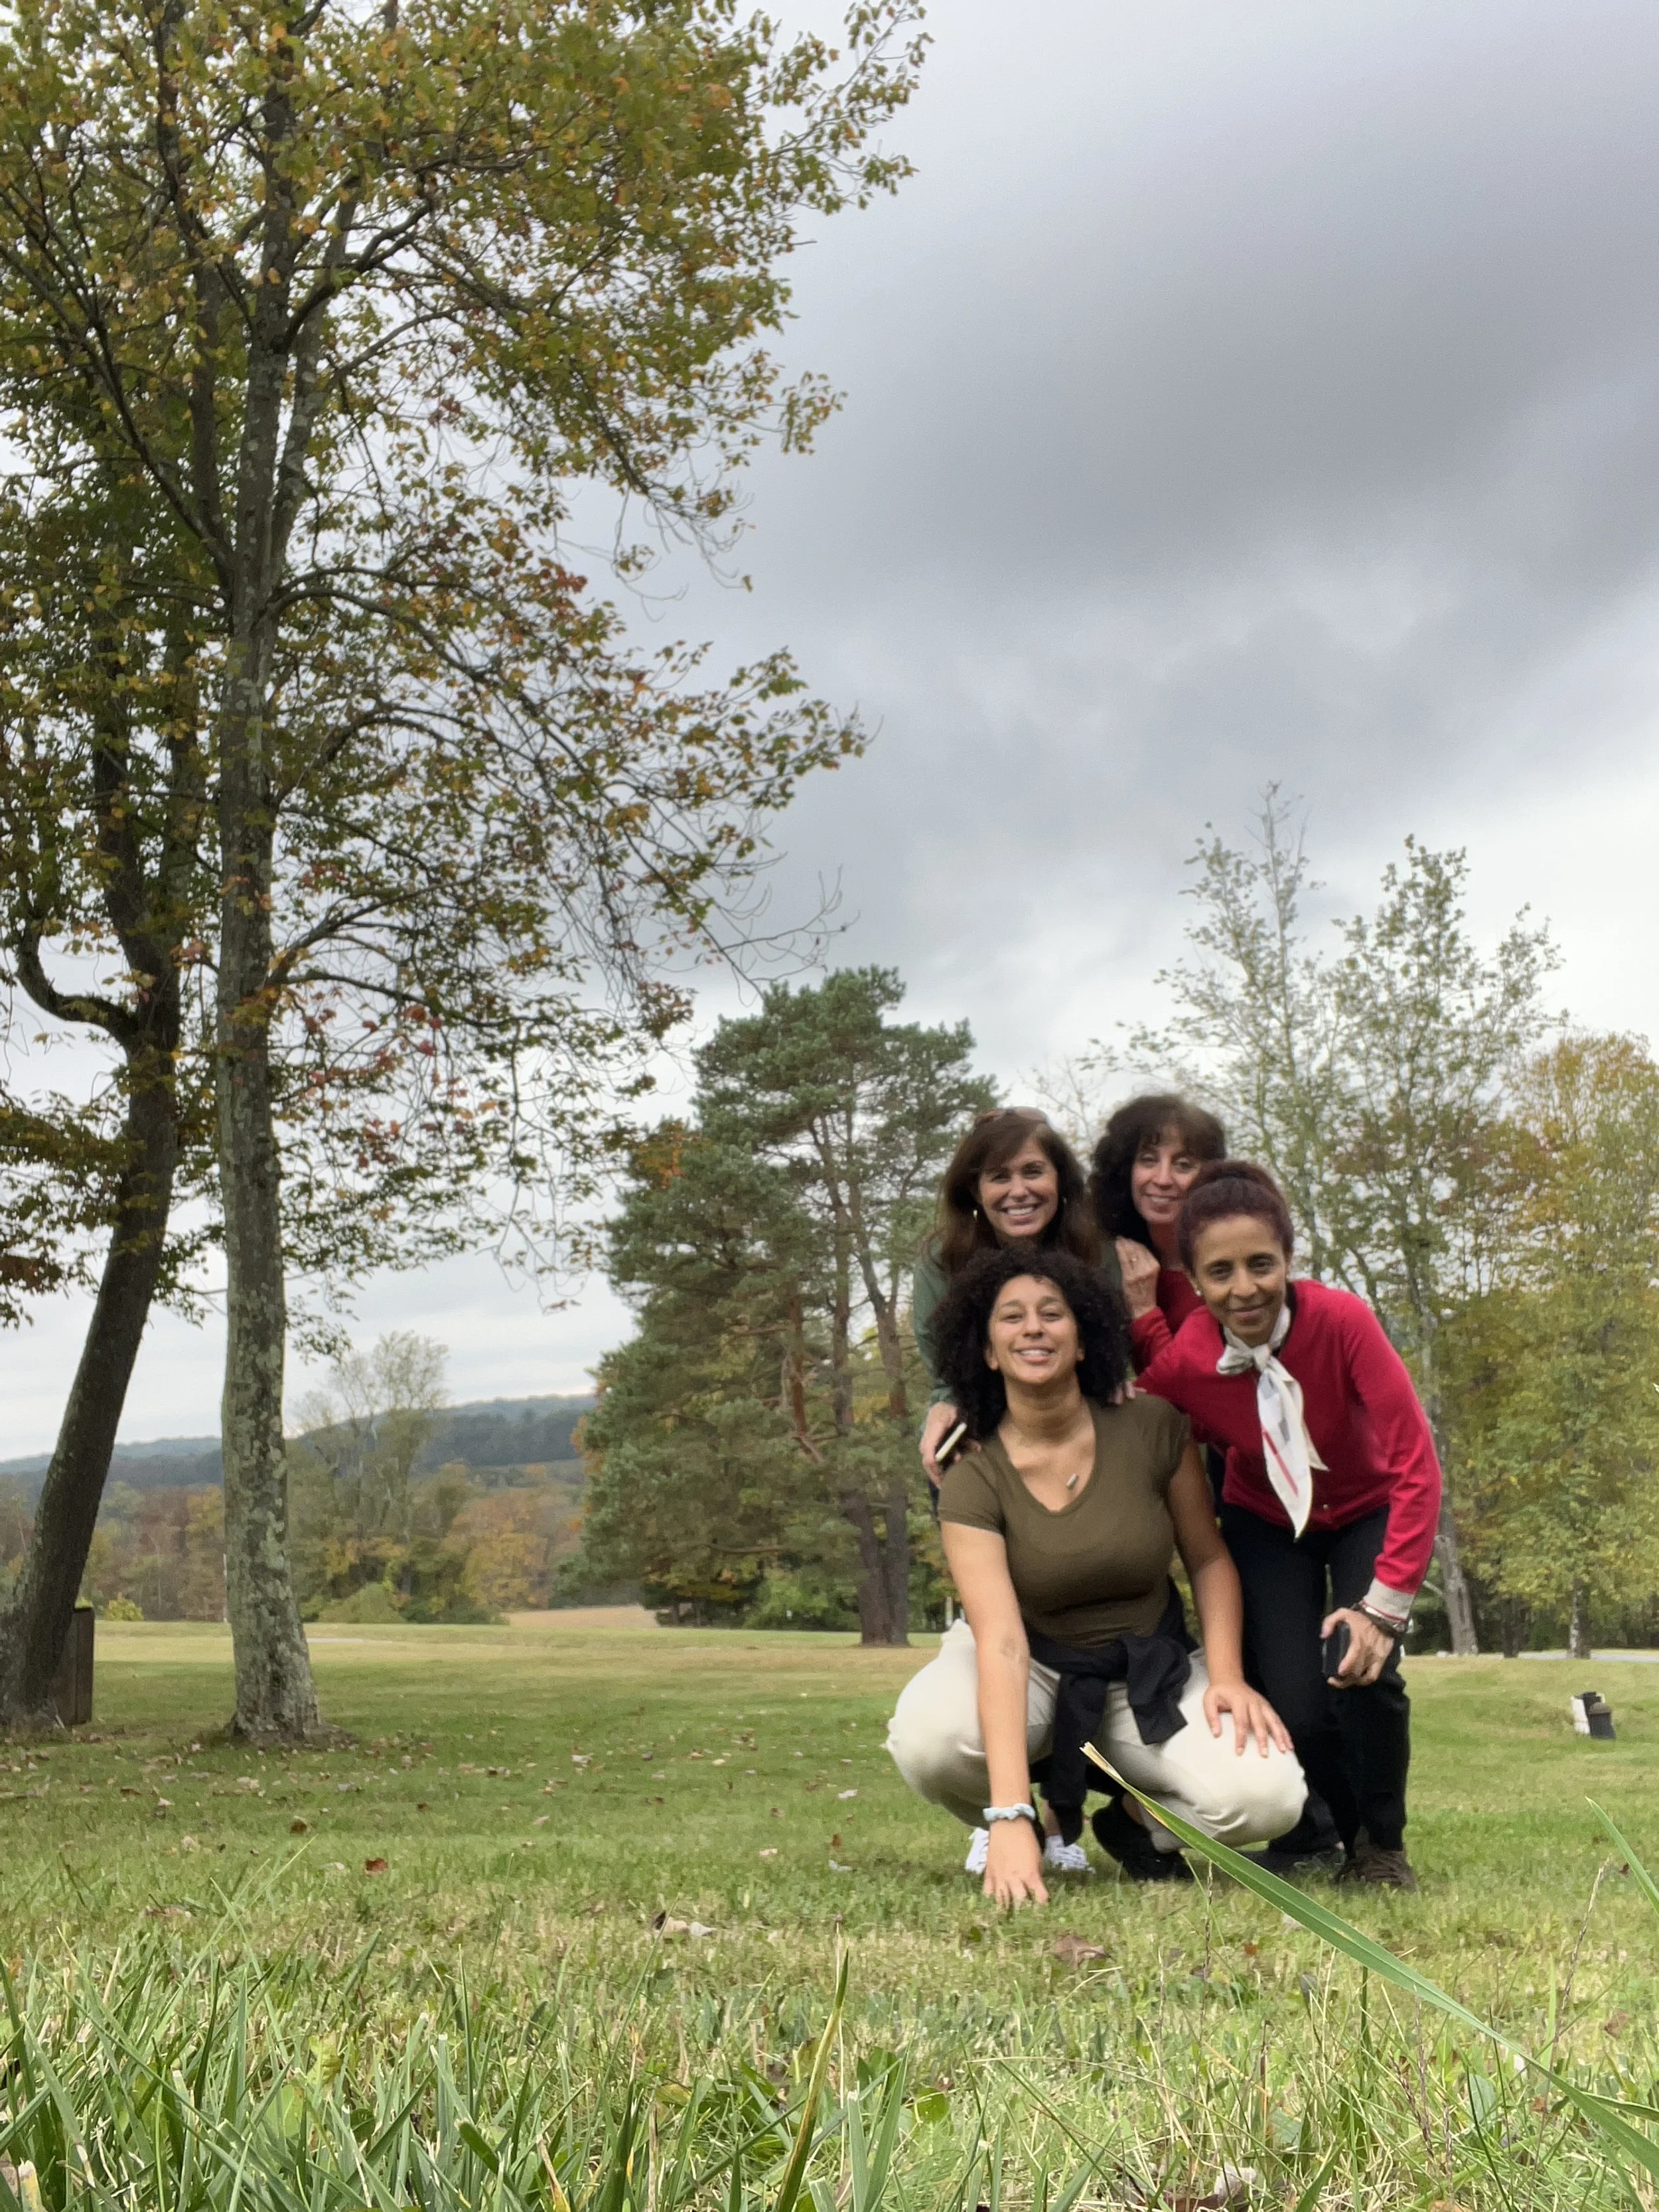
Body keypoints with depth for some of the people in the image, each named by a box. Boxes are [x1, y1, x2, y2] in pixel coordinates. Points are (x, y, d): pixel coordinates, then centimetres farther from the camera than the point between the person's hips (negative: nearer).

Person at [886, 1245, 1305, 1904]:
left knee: (1264, 1795, -28)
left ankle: (1136, 1817, 6)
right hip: (1034, 1671, -1)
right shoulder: (973, 1483, -18)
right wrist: (1010, 1818, -39)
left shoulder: (1152, 1429, -13)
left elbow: (1208, 1558, 0)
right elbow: (1001, 1644, -29)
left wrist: (1227, 1675, -16)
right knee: (929, 1737, -35)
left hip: (1150, 1675, 1)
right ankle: (1010, 1851, 1)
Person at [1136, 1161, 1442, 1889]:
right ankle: (1344, 1832, 20)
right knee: (1294, 1706, -14)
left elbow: (1416, 1465, -31)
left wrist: (1384, 1606, -34)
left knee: (1362, 1669, -23)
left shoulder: (1341, 1319, -33)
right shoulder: (1180, 1361, -27)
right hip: (1266, 1524, 1)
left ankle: (1385, 1846, 6)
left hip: (1367, 1514, -1)